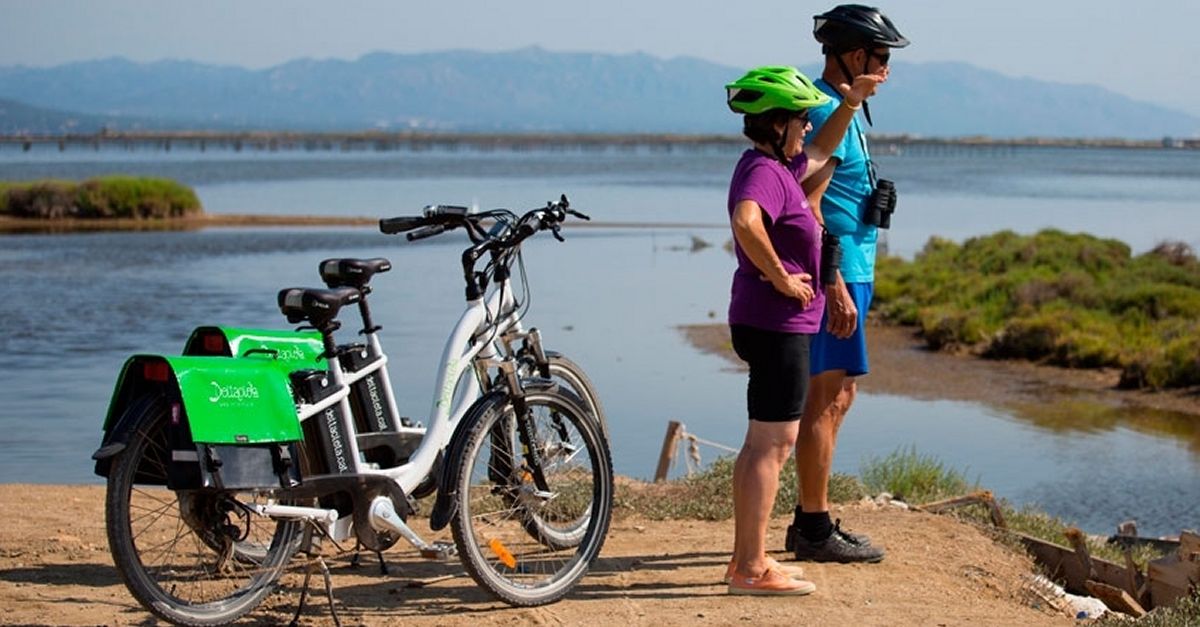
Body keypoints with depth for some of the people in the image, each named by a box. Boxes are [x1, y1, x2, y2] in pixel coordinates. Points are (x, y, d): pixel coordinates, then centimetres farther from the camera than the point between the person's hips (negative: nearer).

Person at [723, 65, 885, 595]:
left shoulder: (779, 166, 14)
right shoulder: (764, 171, -17)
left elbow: (820, 152, 35)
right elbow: (746, 221, -38)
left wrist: (852, 102, 24)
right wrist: (779, 276, -27)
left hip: (775, 324, 11)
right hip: (777, 322, -11)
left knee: (762, 442, 15)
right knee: (774, 443, -7)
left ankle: (746, 559, 21)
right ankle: (751, 569, -4)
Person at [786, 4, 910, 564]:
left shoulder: (837, 109, 18)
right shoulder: (827, 113, -15)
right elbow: (807, 205, -22)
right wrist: (835, 285, -24)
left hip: (846, 271, 11)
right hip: (834, 273, -11)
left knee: (837, 397, 15)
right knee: (826, 401, -6)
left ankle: (812, 521, 21)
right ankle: (814, 531, 0)